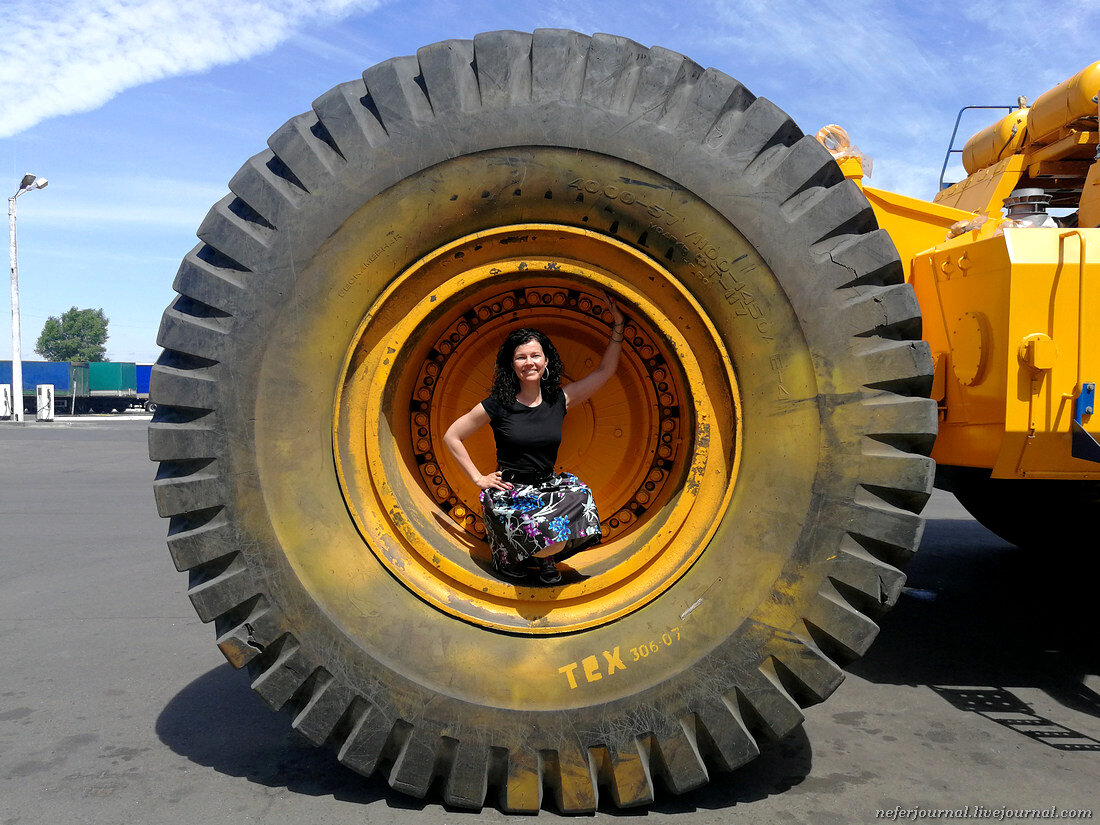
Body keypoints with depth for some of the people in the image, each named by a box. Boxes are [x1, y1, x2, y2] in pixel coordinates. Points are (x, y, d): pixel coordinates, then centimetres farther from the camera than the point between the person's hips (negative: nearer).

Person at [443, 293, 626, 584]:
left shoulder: (560, 399, 3)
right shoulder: (497, 405, -7)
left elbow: (605, 370, 10)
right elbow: (451, 437, 1)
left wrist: (618, 325, 5)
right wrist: (479, 478, -2)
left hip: (550, 488, 5)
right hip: (509, 493, -5)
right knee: (554, 544, -27)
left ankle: (544, 556, 5)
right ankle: (507, 551, 10)